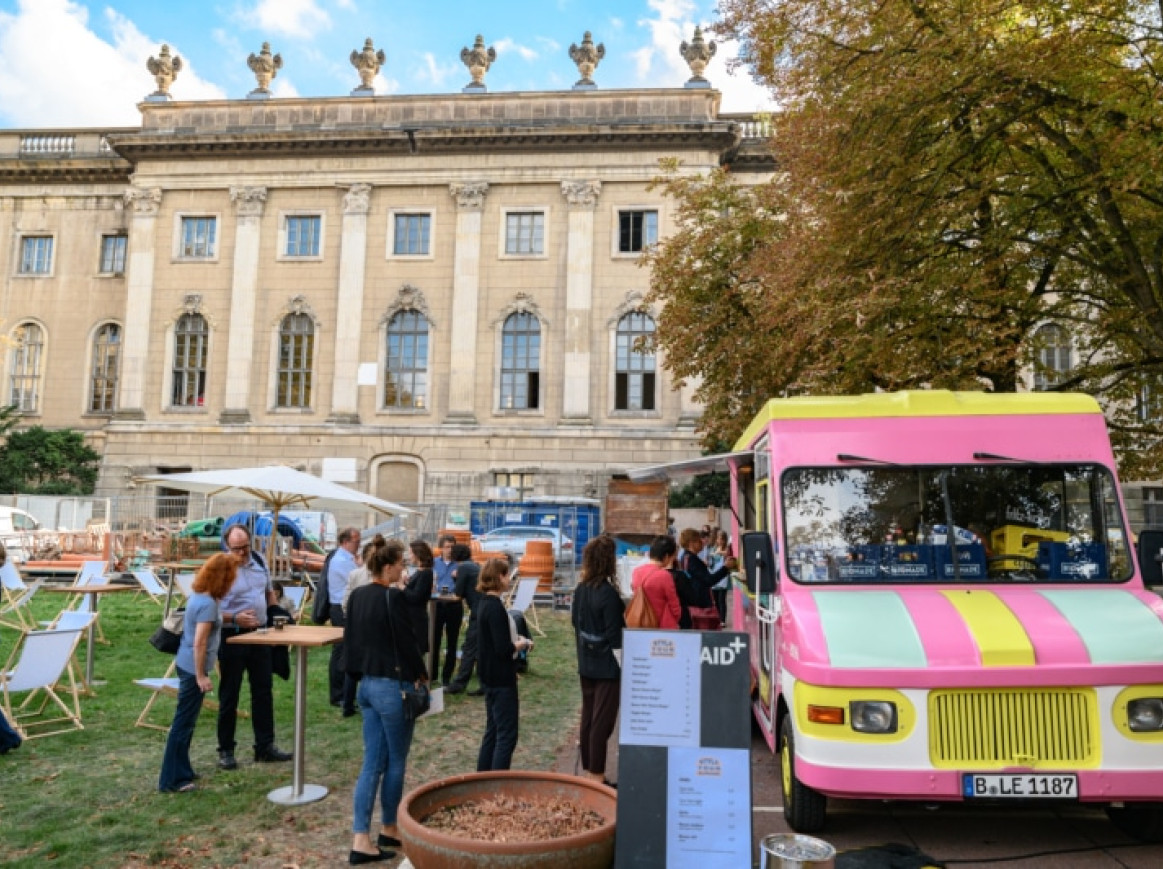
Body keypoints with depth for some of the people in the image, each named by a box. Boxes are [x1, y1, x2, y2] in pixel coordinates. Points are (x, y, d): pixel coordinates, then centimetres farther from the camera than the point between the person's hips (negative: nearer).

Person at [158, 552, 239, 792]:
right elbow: (199, 643, -23)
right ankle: (172, 780, 9)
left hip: (187, 664, 10)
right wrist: (201, 676, -19)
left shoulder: (199, 596, 5)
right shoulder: (208, 603, -23)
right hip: (193, 668, -10)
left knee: (186, 720, 19)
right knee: (184, 722, 0)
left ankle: (181, 770, 30)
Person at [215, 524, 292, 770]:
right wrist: (234, 618, -26)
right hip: (232, 637, -5)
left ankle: (265, 747, 20)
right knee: (229, 695, 6)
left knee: (263, 692, 10)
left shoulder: (259, 561, 5)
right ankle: (225, 750, 19)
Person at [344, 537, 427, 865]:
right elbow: (407, 640, -14)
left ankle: (361, 839, 9)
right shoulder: (393, 597, -17)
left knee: (372, 763, 10)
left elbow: (350, 638, 12)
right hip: (392, 685, -8)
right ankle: (389, 828, 25)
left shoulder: (357, 595, 6)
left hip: (366, 683, 8)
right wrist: (422, 674, 0)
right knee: (396, 761, 10)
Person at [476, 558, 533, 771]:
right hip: (502, 680, -10)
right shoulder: (495, 607, -21)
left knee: (493, 730, 18)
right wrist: (523, 643, -7)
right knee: (507, 735, -2)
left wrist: (516, 641, 5)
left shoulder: (485, 603, 8)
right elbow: (503, 649, -24)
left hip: (491, 677, 10)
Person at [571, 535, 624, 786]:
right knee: (602, 721, 0)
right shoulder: (608, 594, -20)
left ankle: (588, 770, 25)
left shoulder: (581, 589, 3)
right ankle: (597, 775, 6)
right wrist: (624, 667, -12)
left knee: (588, 717, 15)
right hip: (607, 666, -8)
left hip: (586, 664, 8)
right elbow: (615, 635, -19)